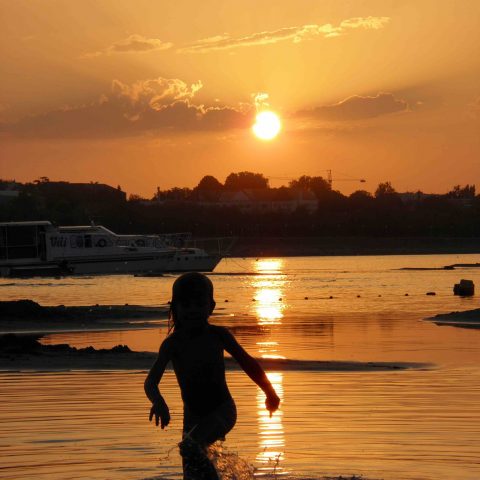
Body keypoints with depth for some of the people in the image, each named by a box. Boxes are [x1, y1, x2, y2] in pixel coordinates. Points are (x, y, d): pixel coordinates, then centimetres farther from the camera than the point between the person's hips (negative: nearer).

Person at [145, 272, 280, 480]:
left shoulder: (218, 335, -11)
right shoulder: (172, 343, -13)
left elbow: (248, 363, 5)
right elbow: (151, 382, -24)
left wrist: (270, 393, 14)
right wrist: (158, 402, -46)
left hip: (222, 410, -3)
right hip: (193, 415, 3)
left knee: (190, 447, -30)